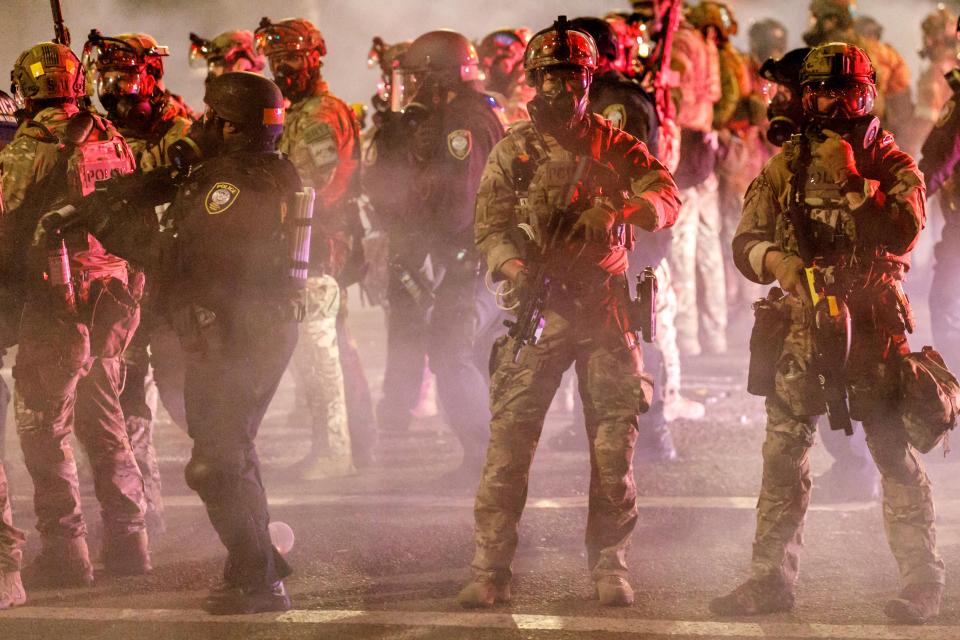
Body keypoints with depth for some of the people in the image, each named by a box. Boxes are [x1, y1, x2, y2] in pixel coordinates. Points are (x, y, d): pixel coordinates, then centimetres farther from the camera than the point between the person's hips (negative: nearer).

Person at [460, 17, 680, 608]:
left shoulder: (616, 147, 8)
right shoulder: (513, 151, 8)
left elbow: (667, 196, -4)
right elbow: (490, 224, 3)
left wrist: (624, 205, -26)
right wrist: (514, 266, -18)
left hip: (605, 305, 1)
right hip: (537, 305, -1)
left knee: (616, 436, 0)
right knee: (510, 434, -8)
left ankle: (610, 566, 11)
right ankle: (491, 570, -5)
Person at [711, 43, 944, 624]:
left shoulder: (894, 165, 3)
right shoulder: (786, 166, 10)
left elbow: (905, 230, -15)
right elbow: (746, 240, 6)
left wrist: (851, 181, -18)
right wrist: (774, 259, -15)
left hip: (874, 325, -3)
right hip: (804, 324, 3)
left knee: (897, 453, -4)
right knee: (784, 452, 2)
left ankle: (923, 581, 2)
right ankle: (772, 577, 9)